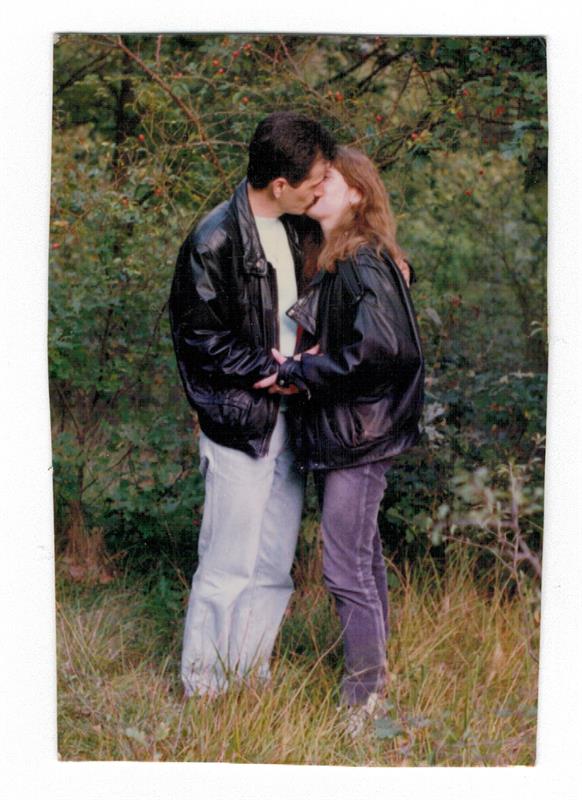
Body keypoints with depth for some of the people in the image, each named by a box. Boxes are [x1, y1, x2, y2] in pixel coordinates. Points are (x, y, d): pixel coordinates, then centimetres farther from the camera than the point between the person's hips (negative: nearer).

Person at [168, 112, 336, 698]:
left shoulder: (292, 229, 10)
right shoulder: (215, 242, -14)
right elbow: (201, 336, -13)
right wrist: (273, 371, -14)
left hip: (288, 418, 8)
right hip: (239, 424, -7)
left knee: (275, 569, 12)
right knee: (228, 567, -2)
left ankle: (252, 680, 23)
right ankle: (203, 689, 11)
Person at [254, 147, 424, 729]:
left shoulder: (363, 262, -16)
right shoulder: (335, 261, 13)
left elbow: (381, 347, -26)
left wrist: (300, 373, -19)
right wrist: (300, 365, -1)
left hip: (359, 434, -10)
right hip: (338, 432, 10)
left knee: (346, 569, -6)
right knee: (363, 556, 18)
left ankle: (361, 703, 3)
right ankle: (374, 673, 30)